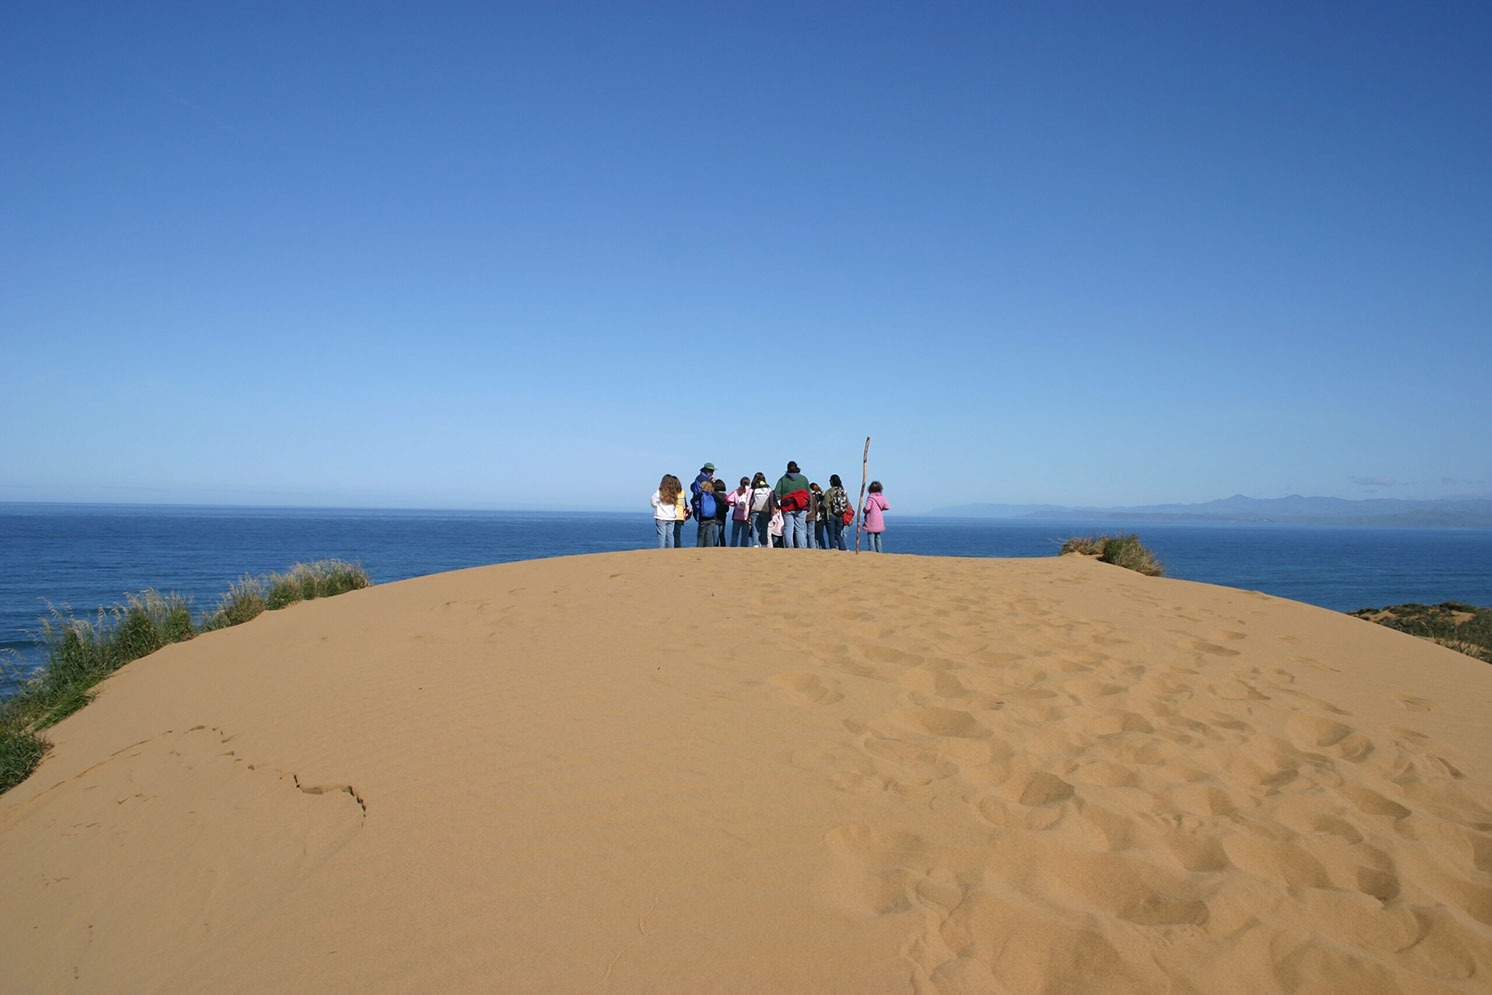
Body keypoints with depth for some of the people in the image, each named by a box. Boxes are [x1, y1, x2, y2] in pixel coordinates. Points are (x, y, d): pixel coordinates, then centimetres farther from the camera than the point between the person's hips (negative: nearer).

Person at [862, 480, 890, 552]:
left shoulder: (870, 497, -14)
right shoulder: (882, 497, 2)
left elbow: (867, 508, -23)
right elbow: (887, 507, 5)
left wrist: (864, 511, -1)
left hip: (871, 522, -6)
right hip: (879, 521, 6)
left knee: (871, 536, -2)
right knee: (878, 537, 15)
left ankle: (872, 551, -7)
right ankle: (879, 552, 16)